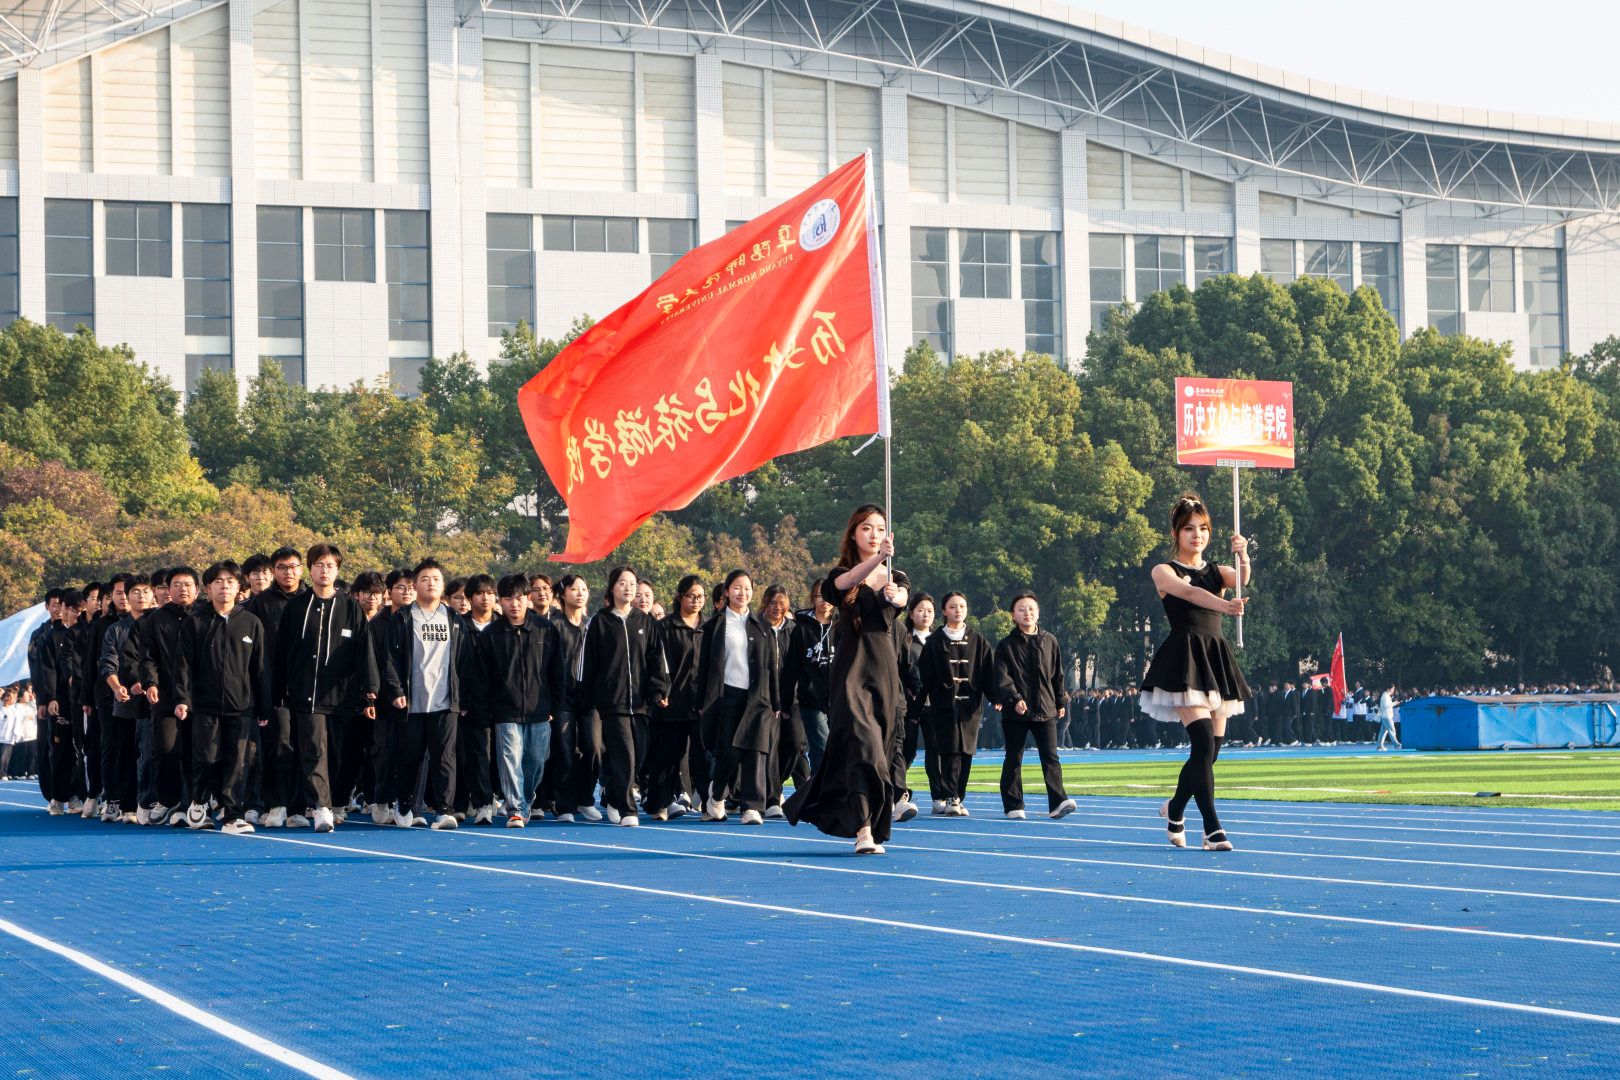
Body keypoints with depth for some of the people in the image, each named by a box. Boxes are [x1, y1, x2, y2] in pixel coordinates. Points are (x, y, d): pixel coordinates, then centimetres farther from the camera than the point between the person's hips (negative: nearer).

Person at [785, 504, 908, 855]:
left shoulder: (895, 577, 12)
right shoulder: (841, 575, 3)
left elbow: (901, 599, -12)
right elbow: (847, 580, -22)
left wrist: (895, 596, -37)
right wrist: (879, 557, -41)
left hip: (885, 668, 4)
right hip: (851, 668, -4)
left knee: (881, 747, 6)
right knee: (861, 742, -18)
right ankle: (864, 830, -25)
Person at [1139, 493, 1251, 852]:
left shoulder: (1217, 572, 15)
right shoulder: (1164, 572, 2)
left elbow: (1241, 580, -8)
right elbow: (1188, 592, -19)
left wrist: (1243, 556, -31)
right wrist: (1224, 605, -38)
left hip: (1217, 659, 5)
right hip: (1184, 658, -5)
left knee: (1211, 749, 6)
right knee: (1204, 742, -18)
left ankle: (1174, 808, 31)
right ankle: (1212, 828, -16)